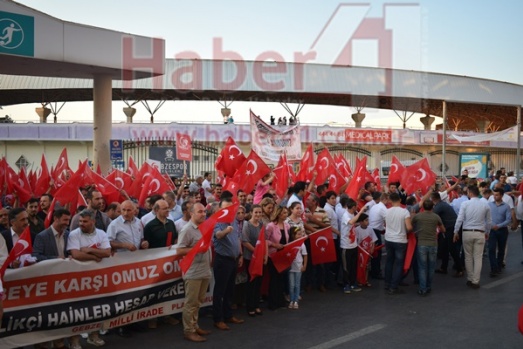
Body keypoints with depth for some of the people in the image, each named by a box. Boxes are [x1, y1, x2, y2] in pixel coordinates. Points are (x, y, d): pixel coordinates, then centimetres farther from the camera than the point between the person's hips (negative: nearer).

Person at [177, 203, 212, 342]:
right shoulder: (187, 230, -13)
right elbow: (179, 251, -17)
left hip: (205, 271, 8)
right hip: (193, 273, -7)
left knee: (198, 302, 16)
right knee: (191, 303, 1)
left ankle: (194, 326, 26)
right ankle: (189, 331, 9)